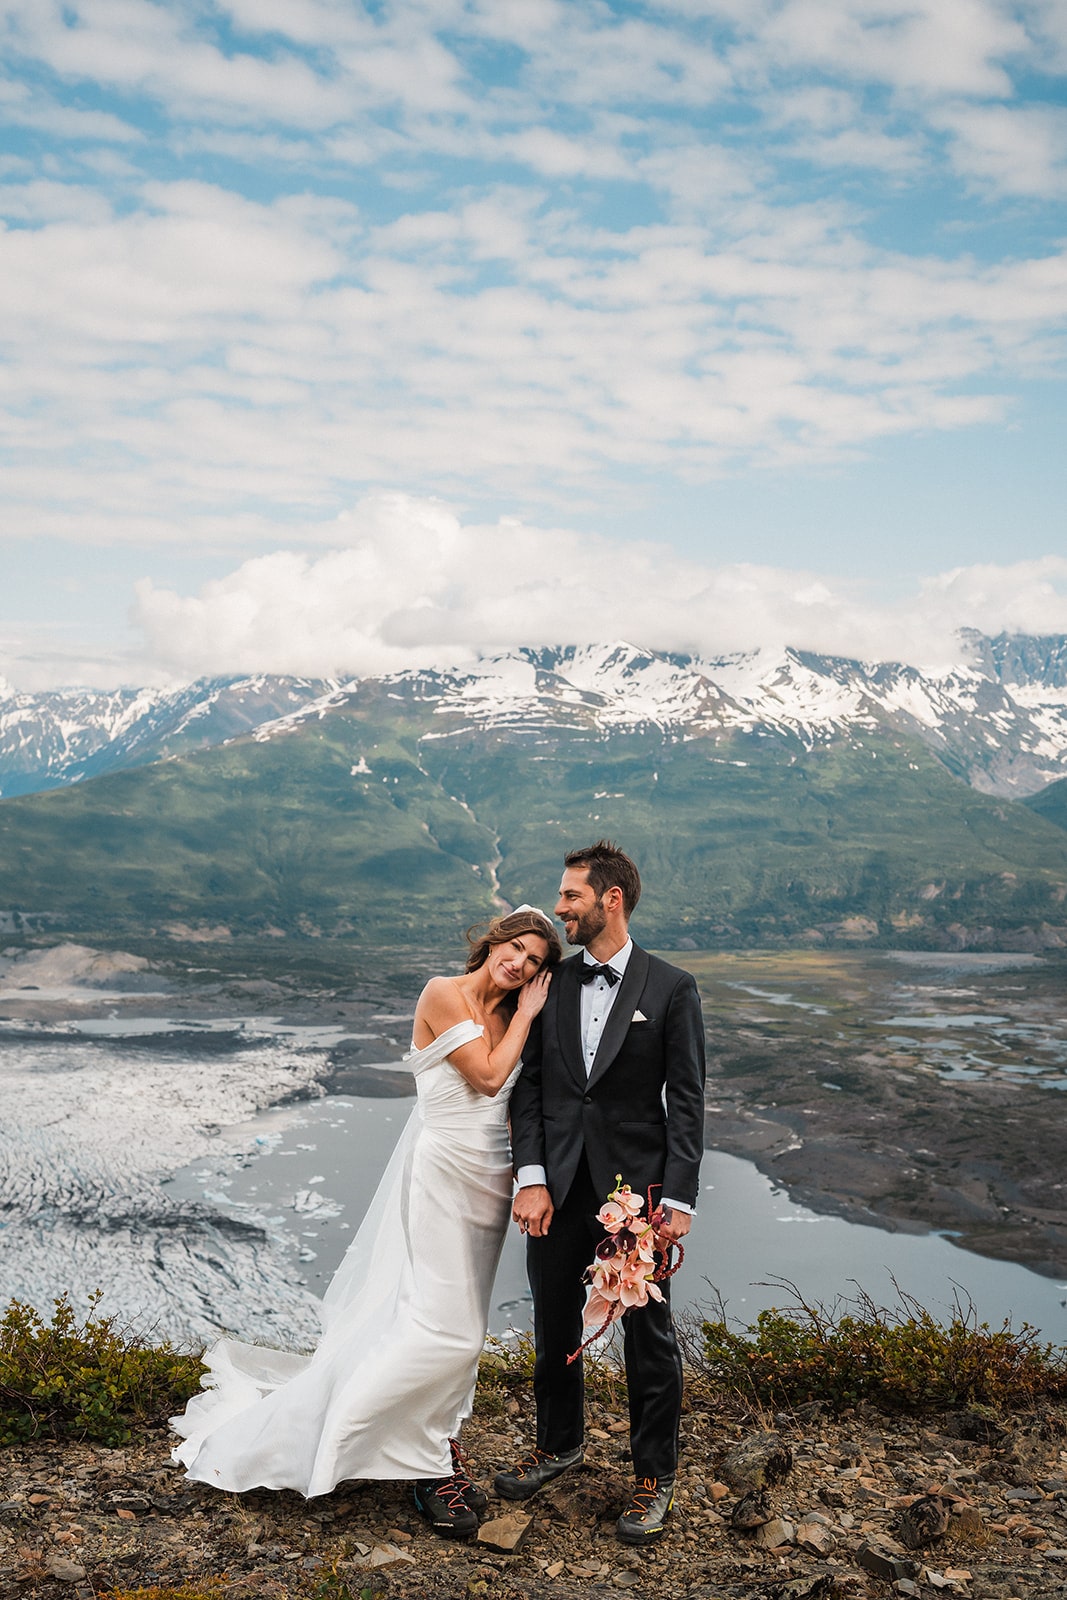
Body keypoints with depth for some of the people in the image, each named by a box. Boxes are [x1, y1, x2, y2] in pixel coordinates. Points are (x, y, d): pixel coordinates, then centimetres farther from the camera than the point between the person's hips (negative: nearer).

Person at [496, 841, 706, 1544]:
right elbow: (529, 1086, 4)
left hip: (636, 1188, -4)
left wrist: (678, 1200, -12)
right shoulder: (550, 985, 5)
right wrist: (532, 1180, -6)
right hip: (558, 1188, 4)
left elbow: (687, 1102, -6)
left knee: (649, 1335, 6)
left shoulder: (671, 989, -5)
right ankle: (559, 1443, 39)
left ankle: (655, 1476, 24)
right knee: (554, 1325, 17)